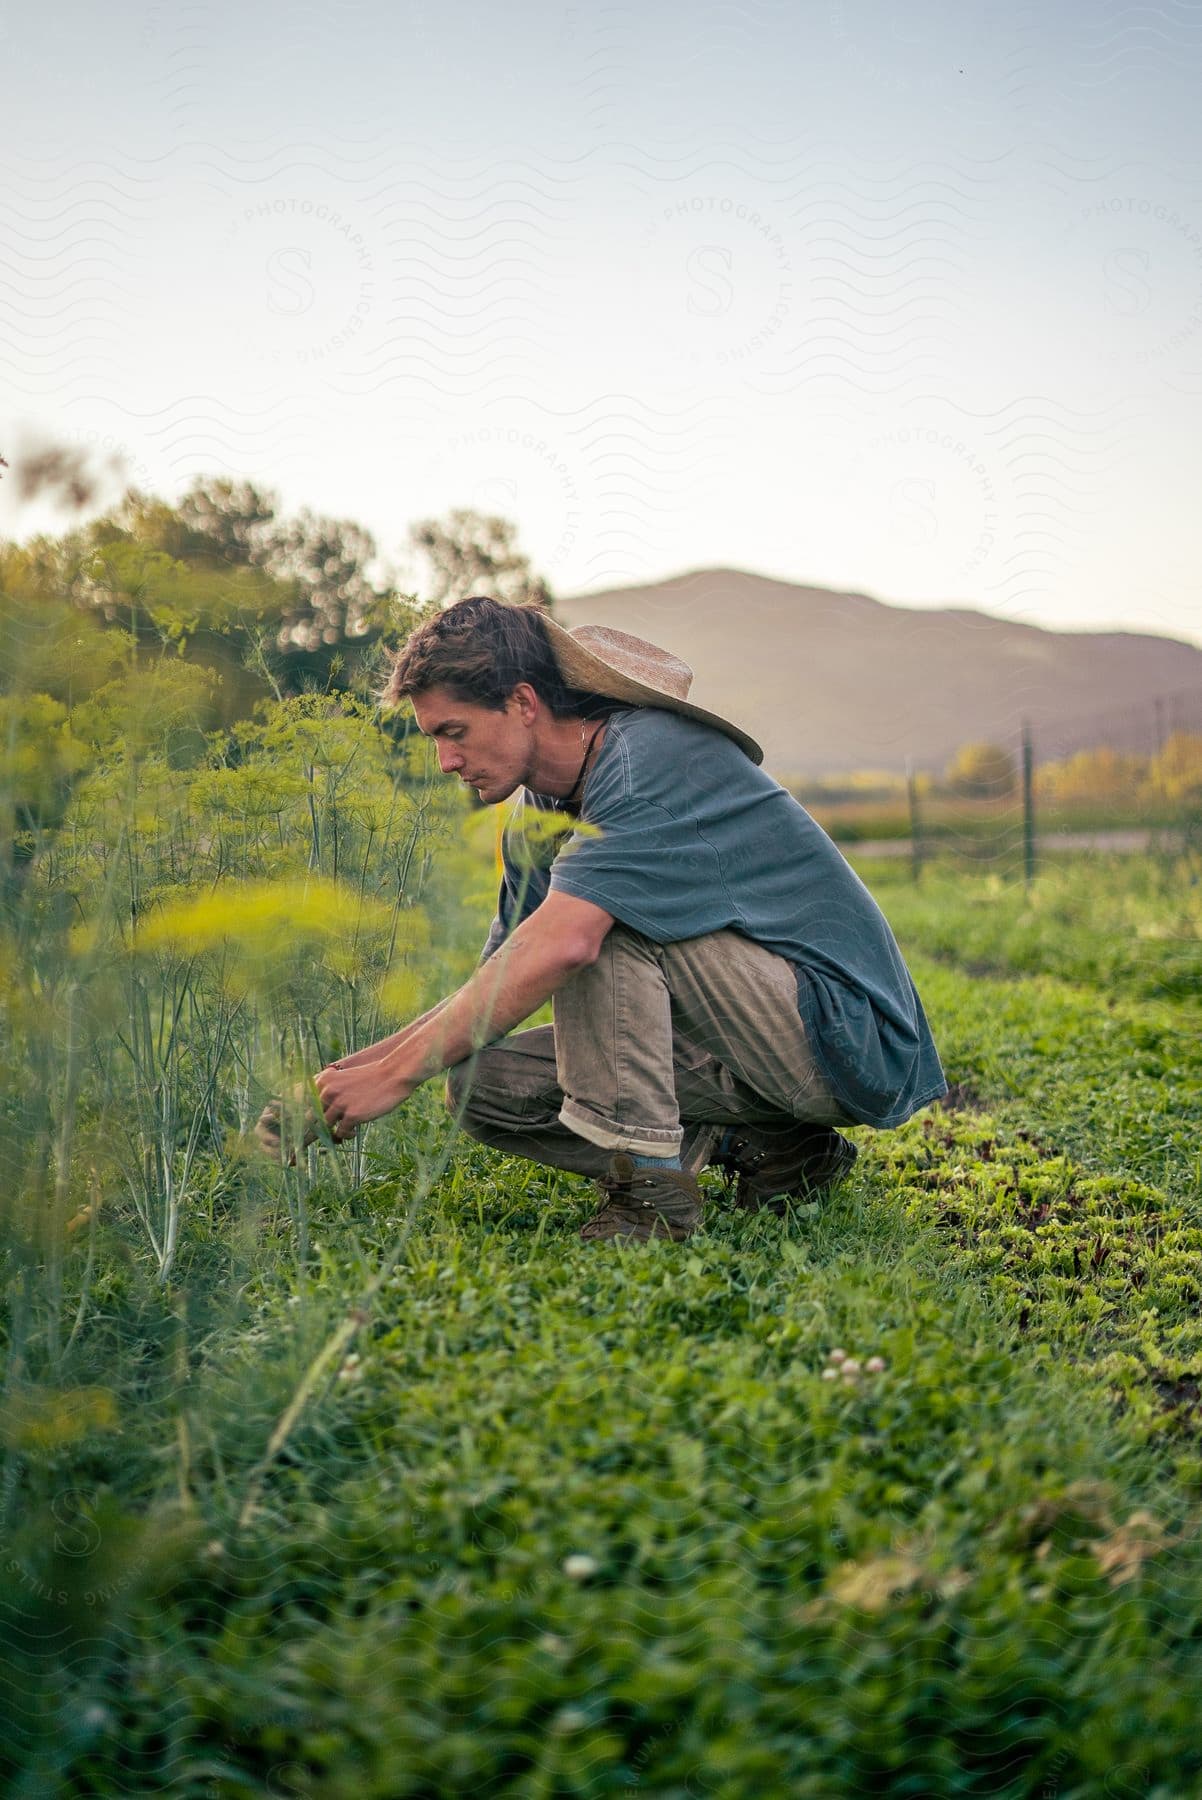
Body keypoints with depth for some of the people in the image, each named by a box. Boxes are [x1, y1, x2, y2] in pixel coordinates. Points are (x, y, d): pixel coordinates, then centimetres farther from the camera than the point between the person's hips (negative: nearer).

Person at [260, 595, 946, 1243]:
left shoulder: (651, 755, -22)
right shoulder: (541, 813, 7)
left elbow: (557, 949, -36)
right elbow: (491, 995, 11)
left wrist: (396, 1073, -29)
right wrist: (345, 1075, 0)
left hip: (846, 1040, -9)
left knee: (594, 922, -26)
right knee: (484, 1083, -2)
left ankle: (650, 1187, -20)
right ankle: (757, 1146, 0)